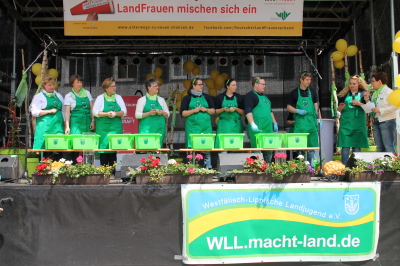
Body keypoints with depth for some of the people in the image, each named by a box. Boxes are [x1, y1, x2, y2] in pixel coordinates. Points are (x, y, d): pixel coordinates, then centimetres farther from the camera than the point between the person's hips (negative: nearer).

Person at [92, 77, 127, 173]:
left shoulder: (118, 97, 11)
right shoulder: (100, 98, 4)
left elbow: (124, 111, 6)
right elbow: (95, 112, -3)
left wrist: (116, 114, -13)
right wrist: (107, 114, -16)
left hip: (116, 127, 2)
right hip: (103, 127, -2)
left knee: (114, 149, 0)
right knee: (103, 148, -4)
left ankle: (112, 173, 6)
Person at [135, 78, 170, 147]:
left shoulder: (161, 100, 14)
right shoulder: (142, 100, 4)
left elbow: (167, 114, 17)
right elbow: (137, 115, -2)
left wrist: (162, 113, -5)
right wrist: (149, 113, -15)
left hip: (159, 129, 3)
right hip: (146, 128, -3)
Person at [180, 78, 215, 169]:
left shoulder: (207, 97, 13)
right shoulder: (187, 98, 5)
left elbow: (213, 111, 13)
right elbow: (182, 113, -1)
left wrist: (206, 109, -6)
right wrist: (194, 110, -12)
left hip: (206, 127, 2)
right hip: (192, 127, -2)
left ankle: (208, 167, 10)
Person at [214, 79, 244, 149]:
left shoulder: (239, 97, 8)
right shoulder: (220, 97, 5)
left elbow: (243, 112, 8)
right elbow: (216, 111, 6)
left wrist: (235, 109, -10)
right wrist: (223, 109, -11)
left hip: (235, 124, 1)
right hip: (224, 124, -1)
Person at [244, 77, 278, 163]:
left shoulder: (265, 97, 22)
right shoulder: (250, 96, -4)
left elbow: (270, 111, 27)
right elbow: (248, 111, -15)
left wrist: (274, 123, 20)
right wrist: (252, 124, -24)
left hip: (268, 128, 9)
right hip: (257, 128, -8)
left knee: (269, 151, 9)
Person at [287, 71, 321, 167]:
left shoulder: (312, 92, 11)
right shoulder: (294, 92, 3)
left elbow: (316, 106, 12)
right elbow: (288, 107, 5)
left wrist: (319, 120, 4)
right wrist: (298, 111, -12)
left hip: (311, 122, 3)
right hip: (299, 122, -3)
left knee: (312, 144, 5)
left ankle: (311, 164, 15)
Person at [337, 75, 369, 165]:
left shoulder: (363, 93, 5)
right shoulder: (344, 94, 10)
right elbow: (339, 109, 12)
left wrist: (359, 104, -13)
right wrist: (342, 107, -9)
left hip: (358, 122, -1)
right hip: (346, 122, 1)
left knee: (357, 145, 3)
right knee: (345, 145, -4)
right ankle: (344, 166, 1)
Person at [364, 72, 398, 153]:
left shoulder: (388, 92, -9)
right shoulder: (375, 93, 14)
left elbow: (395, 106, -19)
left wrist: (380, 110, -19)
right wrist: (367, 99, 3)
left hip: (387, 122, -8)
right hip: (376, 122, 8)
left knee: (388, 147, -8)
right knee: (380, 148, 11)